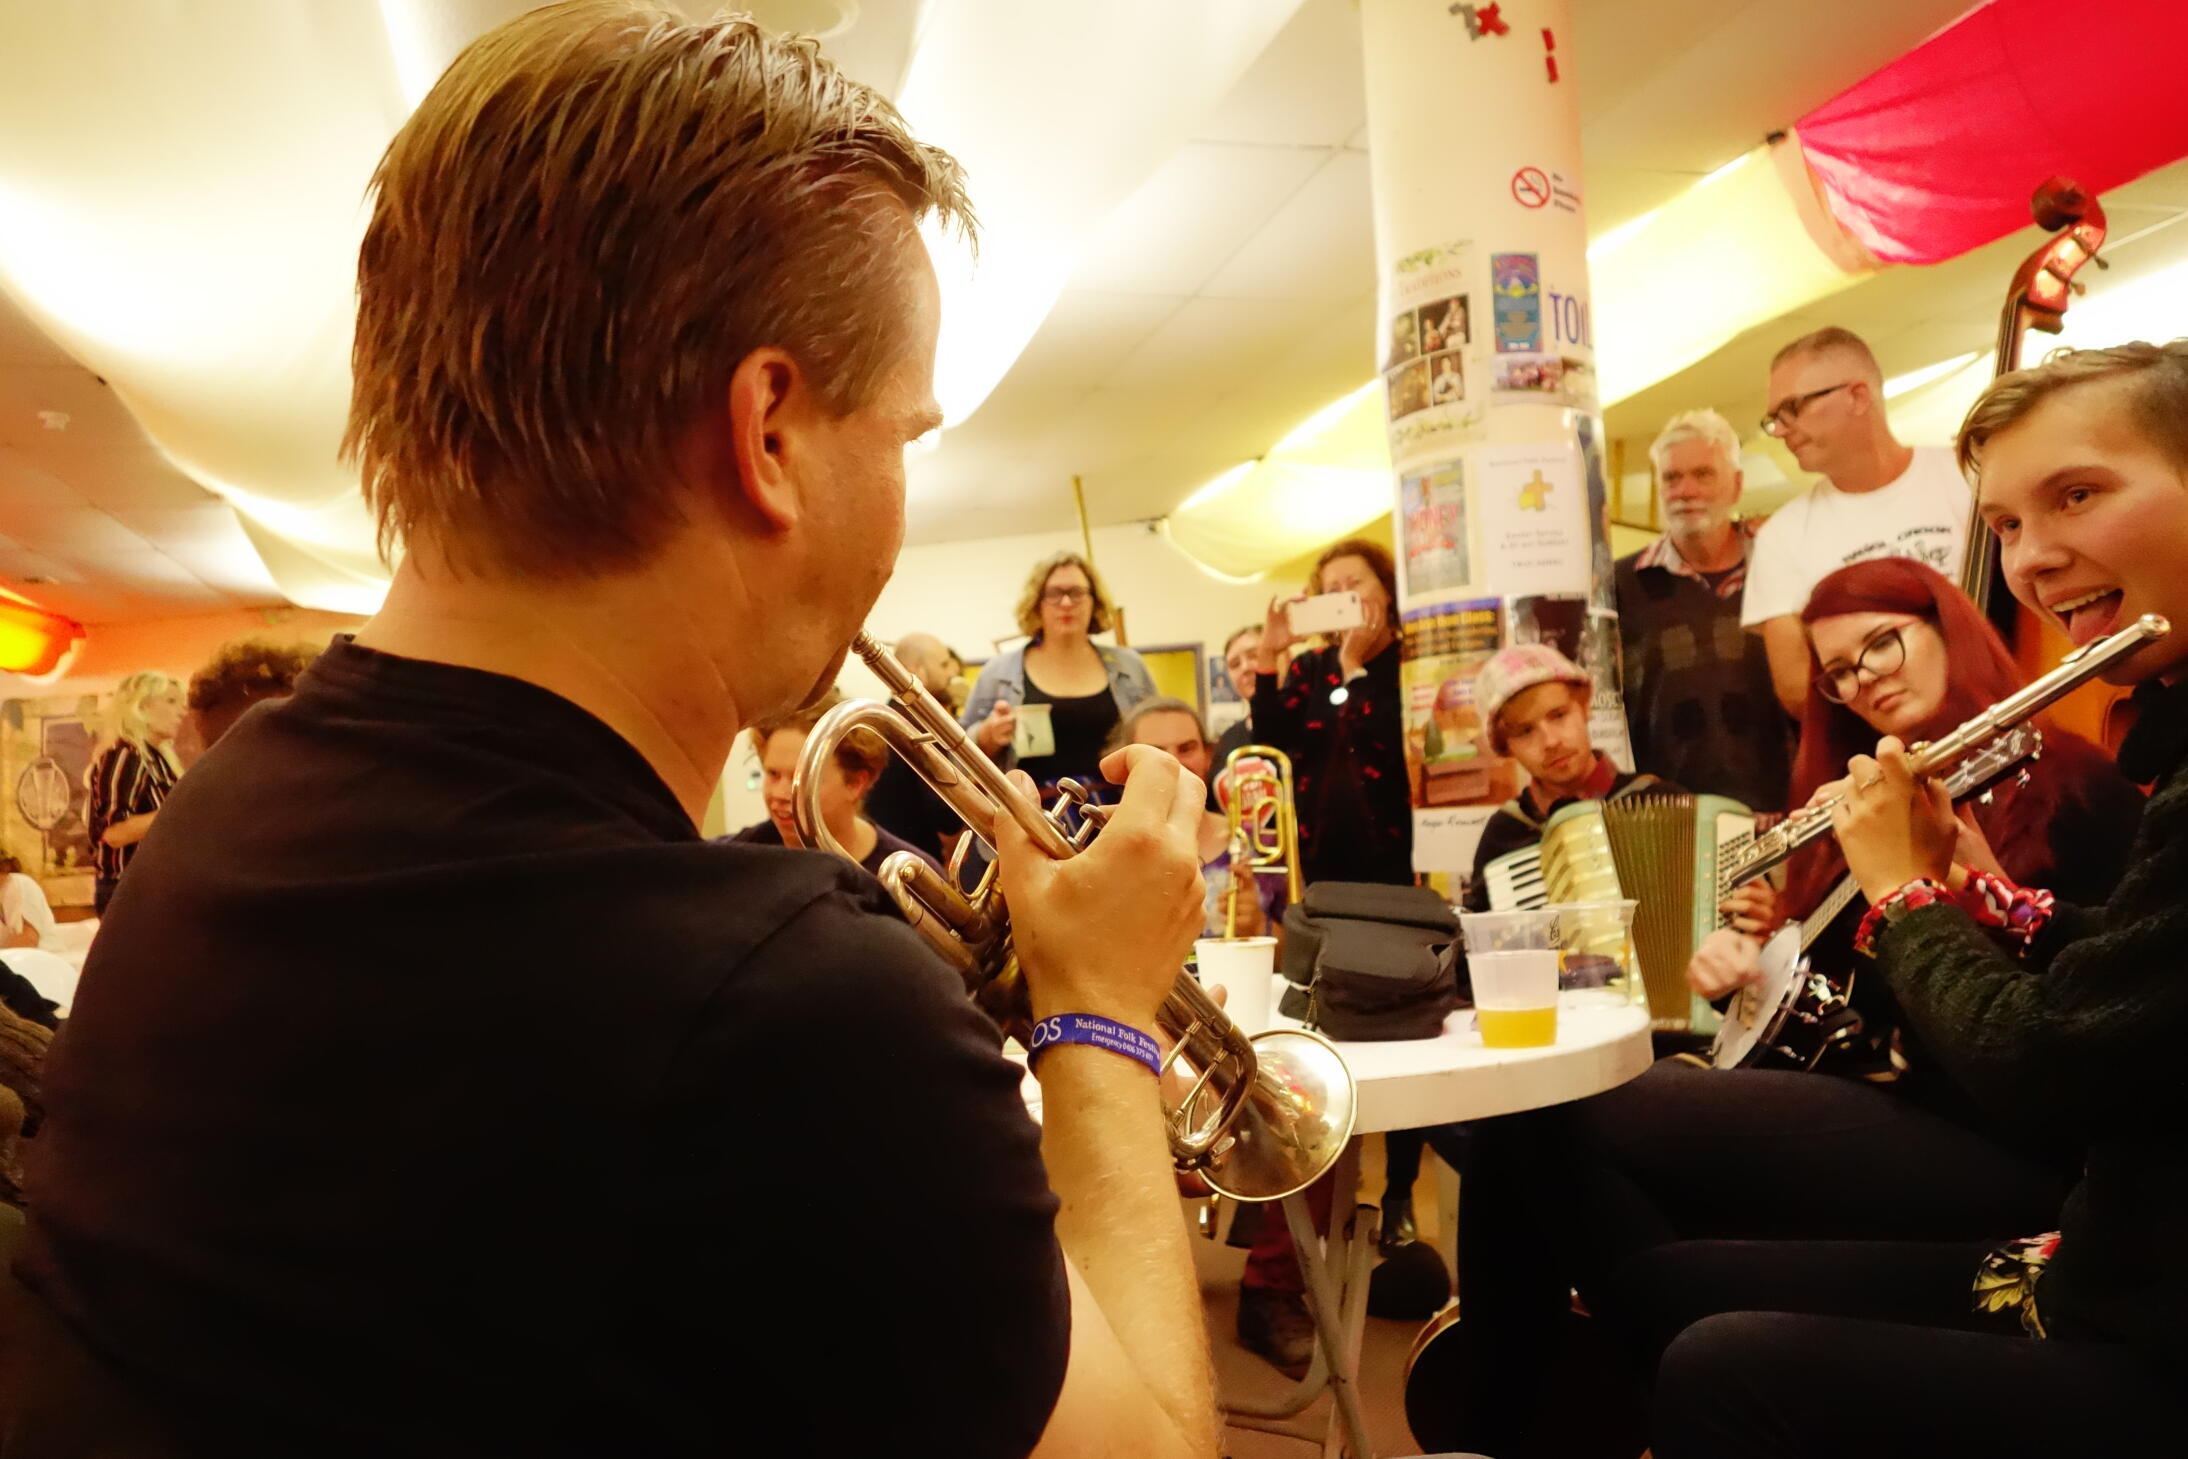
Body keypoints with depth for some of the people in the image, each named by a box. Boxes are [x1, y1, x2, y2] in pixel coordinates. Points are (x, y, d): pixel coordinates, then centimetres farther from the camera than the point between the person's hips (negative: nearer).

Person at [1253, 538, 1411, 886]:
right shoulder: (1311, 667, 9)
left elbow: (1393, 747, -19)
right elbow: (1270, 741, -3)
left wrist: (1353, 663, -12)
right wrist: (1268, 654, -10)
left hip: (1392, 851, -3)